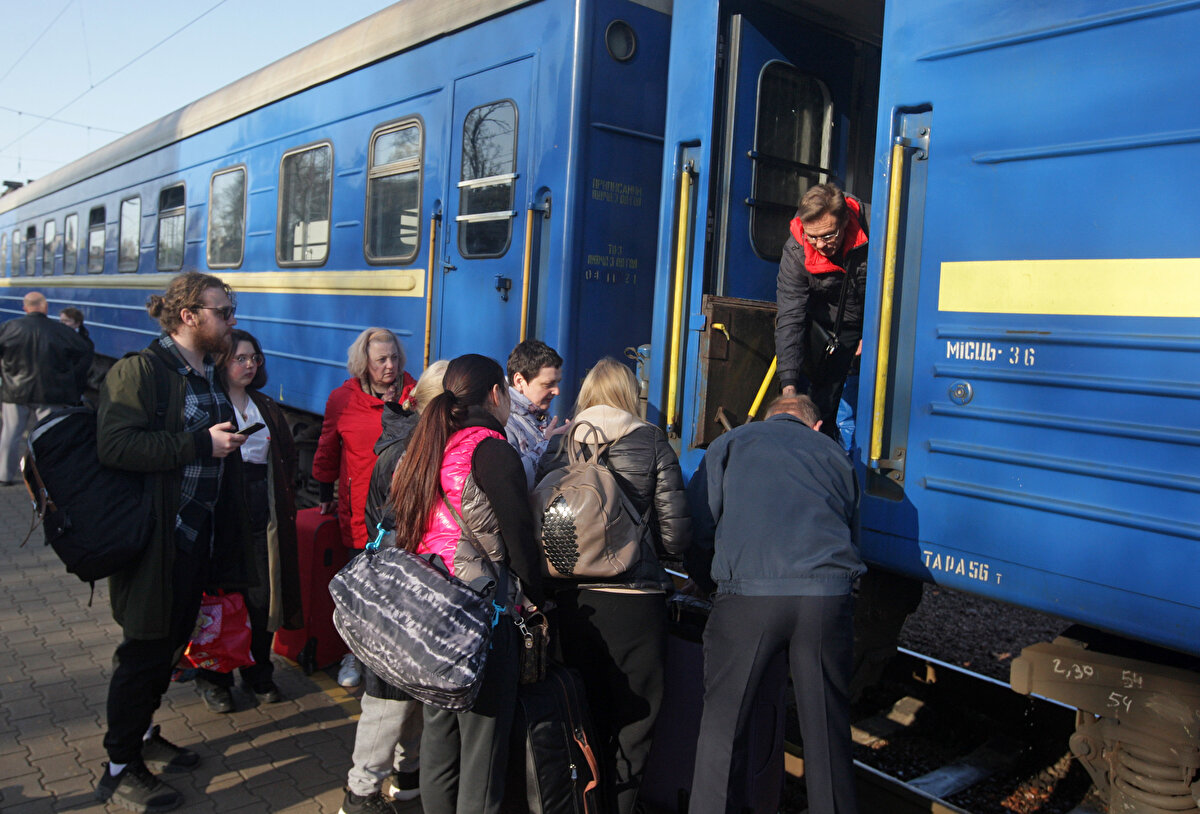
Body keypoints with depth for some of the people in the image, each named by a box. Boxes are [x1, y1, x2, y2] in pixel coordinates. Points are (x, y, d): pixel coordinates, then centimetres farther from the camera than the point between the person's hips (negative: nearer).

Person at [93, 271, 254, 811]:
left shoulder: (211, 375, 12)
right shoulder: (140, 371, -14)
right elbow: (115, 446, -26)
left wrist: (231, 443, 7)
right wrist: (201, 444, -24)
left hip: (200, 538, 9)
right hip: (156, 538, -8)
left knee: (171, 642, 19)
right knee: (145, 649, 2)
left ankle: (142, 736, 38)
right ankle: (119, 768, 18)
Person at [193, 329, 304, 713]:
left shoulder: (267, 407, 15)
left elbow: (286, 455, 19)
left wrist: (285, 500, 12)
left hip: (263, 512, 5)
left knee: (262, 597, 7)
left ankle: (258, 673, 24)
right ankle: (214, 678, 19)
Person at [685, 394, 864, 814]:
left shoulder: (730, 442, 19)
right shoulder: (834, 453, 26)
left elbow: (697, 527, 10)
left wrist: (713, 585, 24)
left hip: (748, 592, -2)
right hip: (828, 594, 2)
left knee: (721, 721, 9)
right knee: (827, 727, 13)